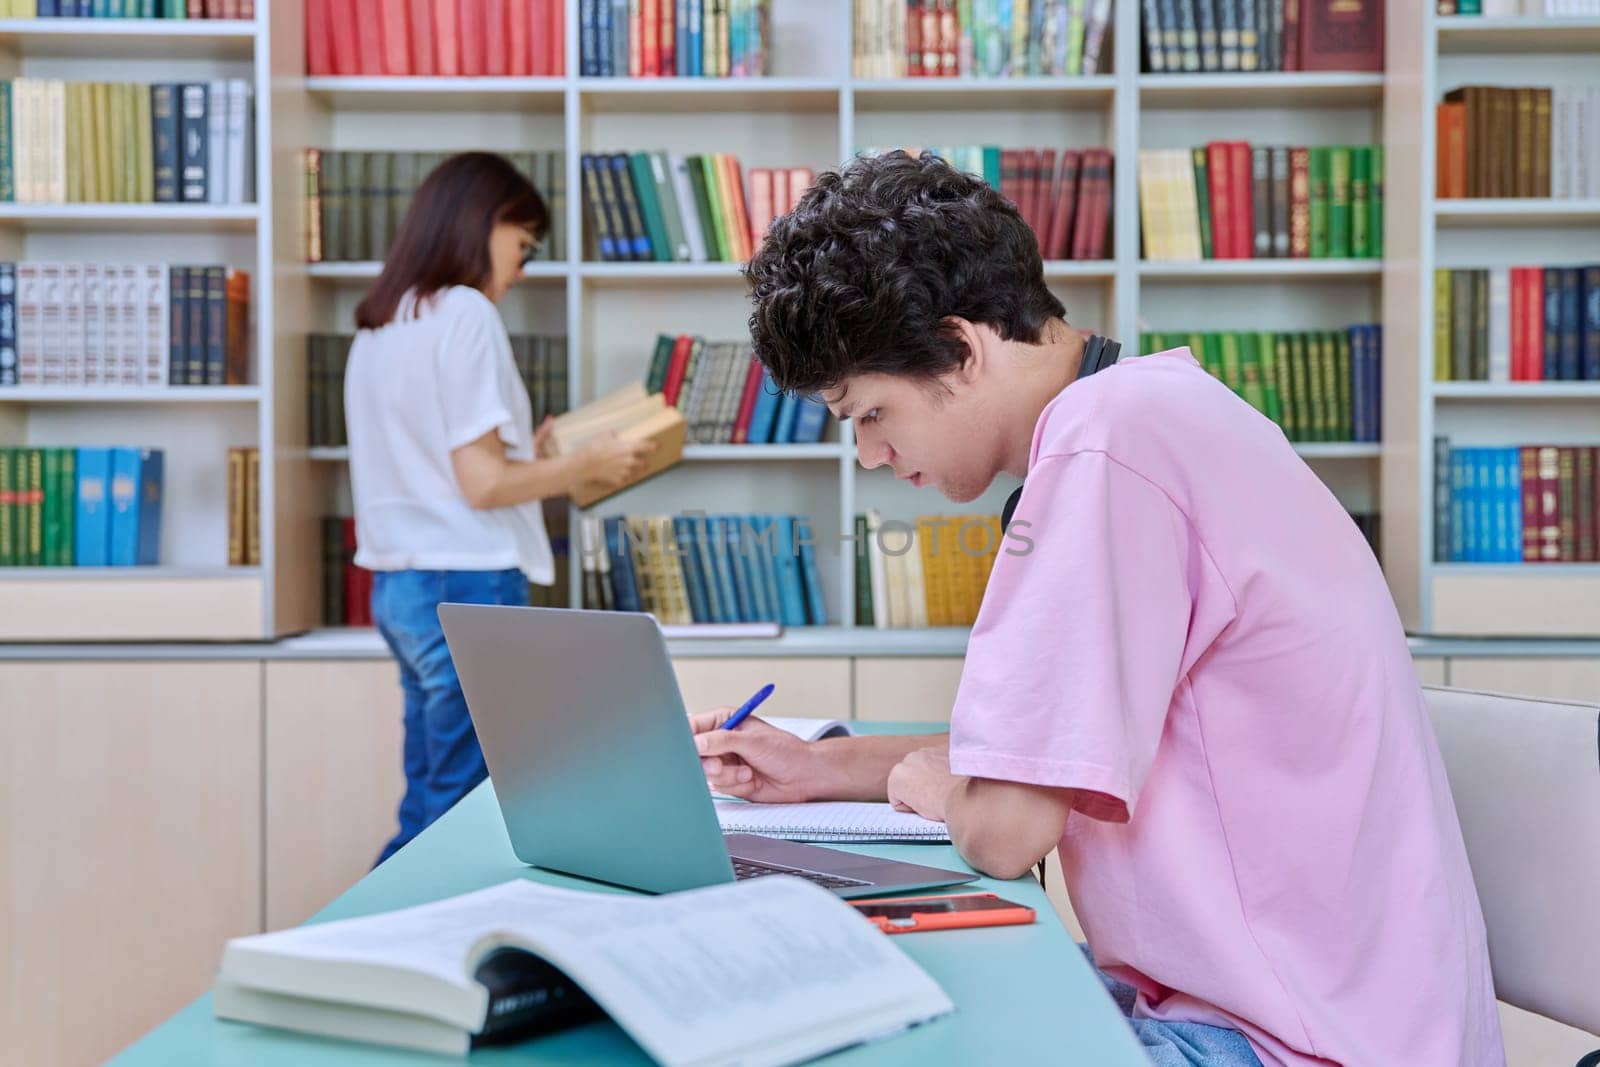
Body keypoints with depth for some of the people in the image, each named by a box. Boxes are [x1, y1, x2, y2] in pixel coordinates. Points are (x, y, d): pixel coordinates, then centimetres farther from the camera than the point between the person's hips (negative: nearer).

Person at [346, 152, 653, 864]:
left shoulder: (380, 324, 15)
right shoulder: (465, 314, -11)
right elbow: (482, 484, -15)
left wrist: (528, 455, 20)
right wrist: (587, 465, -2)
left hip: (398, 585, 9)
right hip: (467, 588, -9)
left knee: (429, 811, 14)